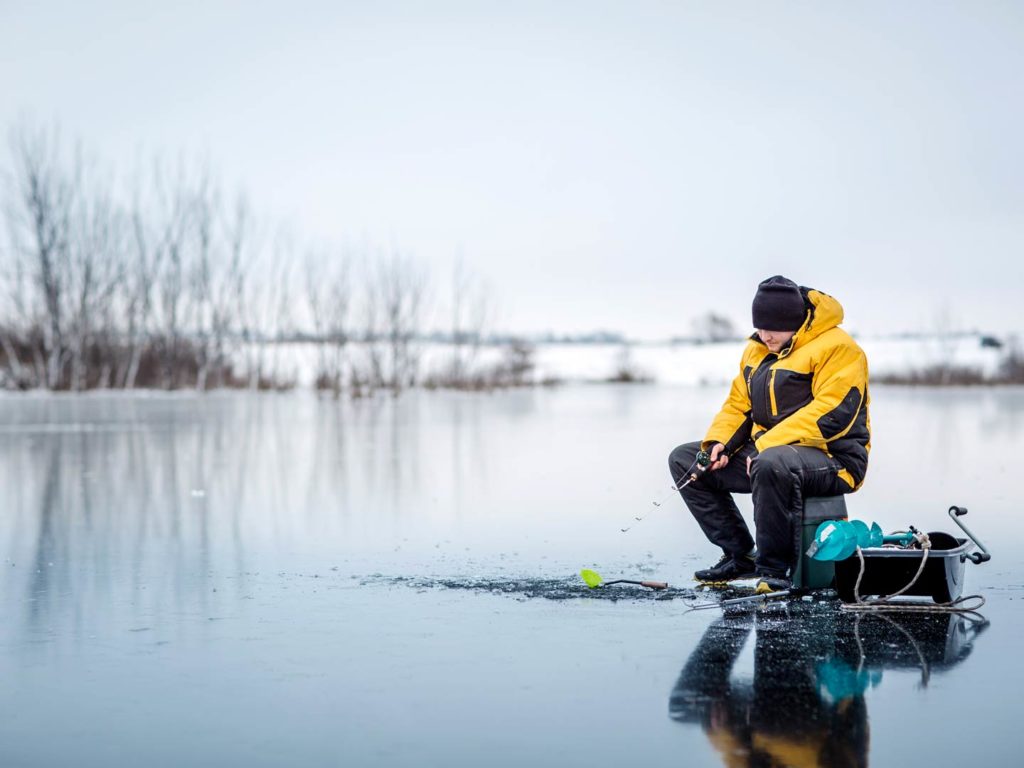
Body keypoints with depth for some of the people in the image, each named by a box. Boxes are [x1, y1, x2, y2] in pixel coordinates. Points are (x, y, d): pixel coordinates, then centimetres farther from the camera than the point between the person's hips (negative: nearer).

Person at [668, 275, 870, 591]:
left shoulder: (836, 348, -14)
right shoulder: (757, 349, 13)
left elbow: (831, 414, -24)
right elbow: (738, 403, 18)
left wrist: (767, 444, -26)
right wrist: (719, 442, -3)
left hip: (832, 459, -9)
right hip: (765, 451, 9)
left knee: (772, 464, -42)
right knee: (684, 460, 5)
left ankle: (774, 569, -26)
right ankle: (739, 556, 4)